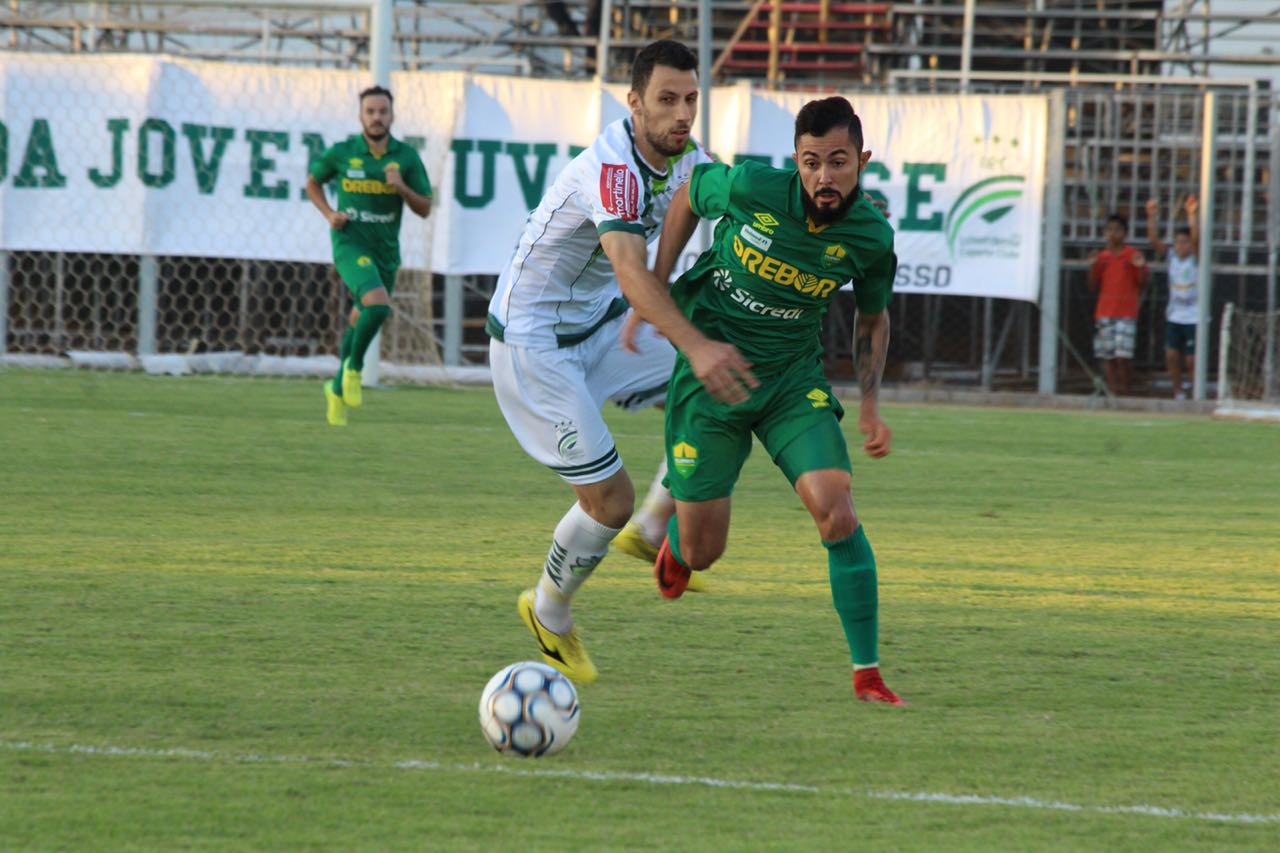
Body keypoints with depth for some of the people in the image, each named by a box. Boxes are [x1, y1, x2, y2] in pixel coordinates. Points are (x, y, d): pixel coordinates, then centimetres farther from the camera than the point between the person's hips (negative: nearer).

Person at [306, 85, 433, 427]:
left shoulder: (406, 157, 1)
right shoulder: (342, 153, -4)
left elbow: (424, 208, 3)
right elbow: (313, 182, 14)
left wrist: (401, 187, -16)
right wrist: (329, 214, -3)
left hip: (386, 249, 4)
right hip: (350, 242, -4)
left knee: (360, 321, 14)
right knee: (378, 305, -27)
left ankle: (338, 389, 35)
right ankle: (353, 367, -4)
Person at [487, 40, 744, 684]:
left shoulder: (687, 161, -2)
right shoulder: (612, 170, -31)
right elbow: (633, 272, -45)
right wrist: (696, 347, -58)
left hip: (599, 323, 9)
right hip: (533, 344, -9)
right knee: (610, 498, -8)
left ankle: (653, 531, 6)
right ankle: (549, 615, 19)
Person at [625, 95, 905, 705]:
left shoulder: (871, 236, -12)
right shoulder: (750, 189, -20)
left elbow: (872, 318, 9)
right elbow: (688, 196, 4)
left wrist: (870, 404, -1)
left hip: (795, 380, 1)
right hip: (709, 374, -1)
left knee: (837, 512, -22)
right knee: (701, 553, 3)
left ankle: (866, 674, -12)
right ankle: (675, 540, 45)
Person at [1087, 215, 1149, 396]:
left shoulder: (1133, 255, 2)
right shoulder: (1101, 257, 11)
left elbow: (1142, 284, 2)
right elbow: (1093, 289, 12)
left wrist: (1140, 267, -16)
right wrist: (1092, 267, -1)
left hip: (1126, 313, -4)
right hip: (1104, 313, 4)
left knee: (1123, 357, -12)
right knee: (1107, 357, 1)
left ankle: (1125, 392, -5)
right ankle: (1112, 393, 5)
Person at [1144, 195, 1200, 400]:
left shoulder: (1196, 259, -7)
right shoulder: (1171, 256, 3)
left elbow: (1196, 239, -24)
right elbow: (1154, 240, -7)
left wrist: (1193, 216, -36)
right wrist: (1152, 218, -20)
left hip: (1195, 318, -4)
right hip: (1174, 316, 4)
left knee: (1192, 360, -5)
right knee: (1171, 356, -3)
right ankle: (1178, 394, 8)